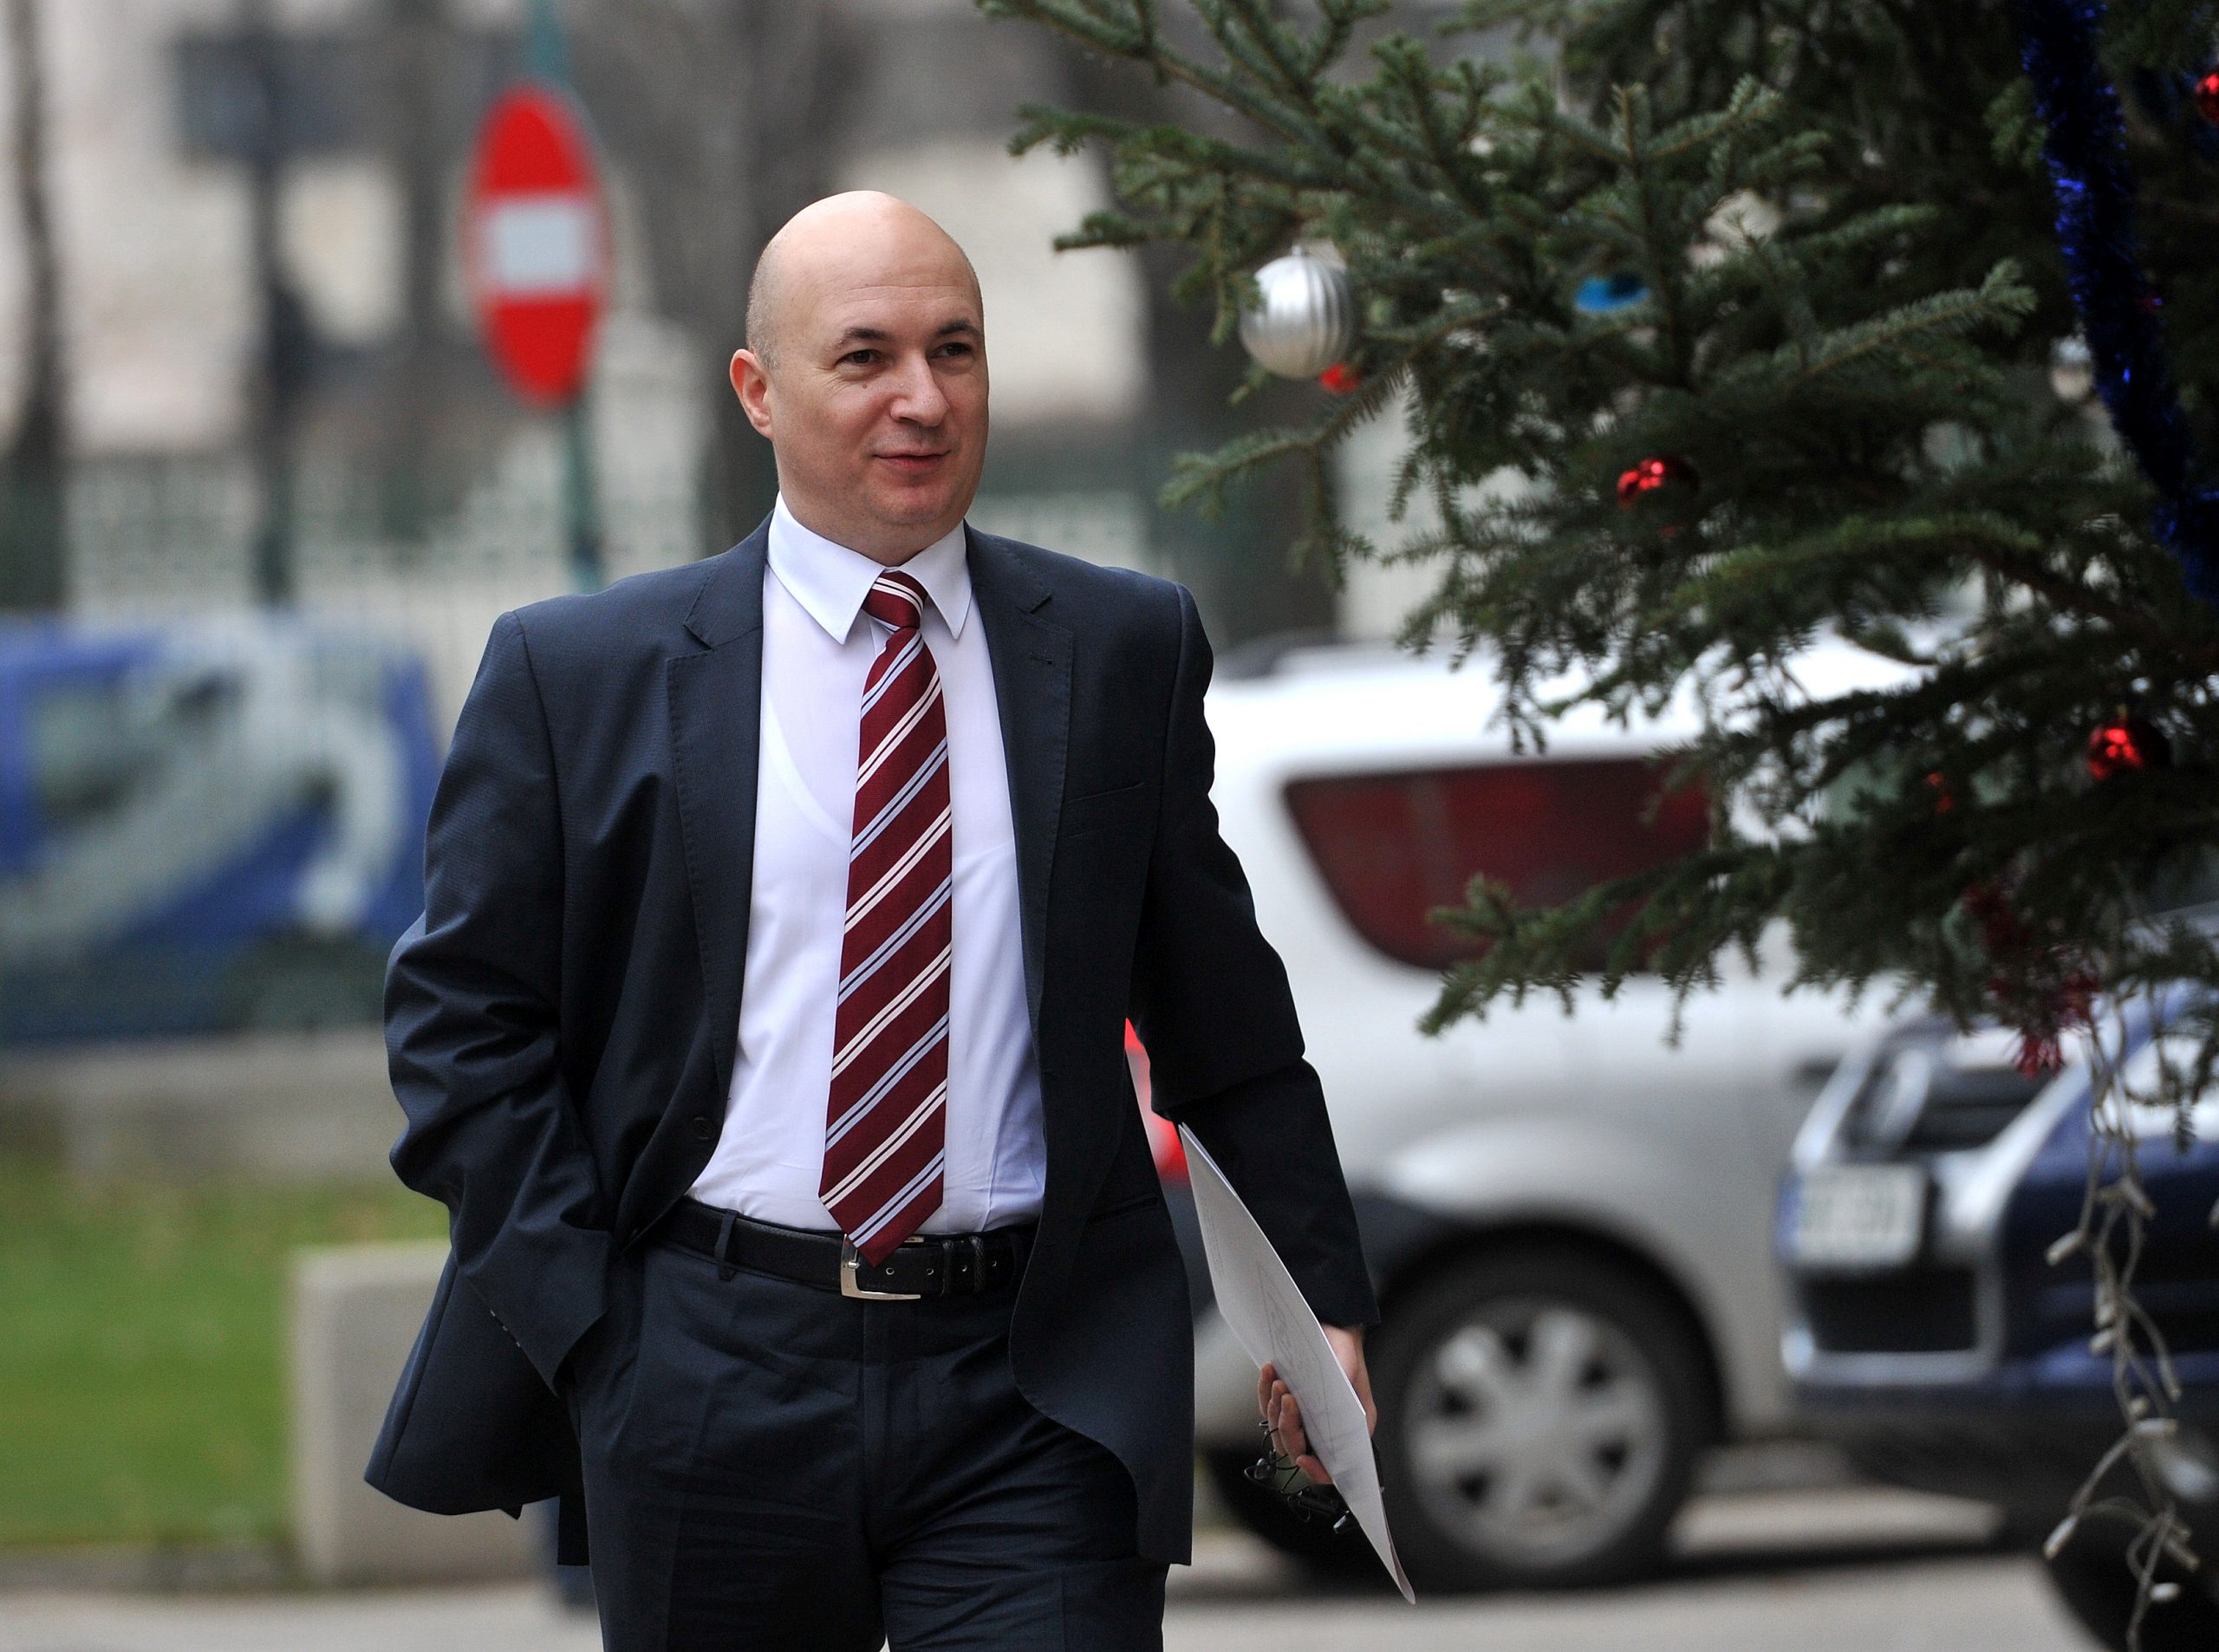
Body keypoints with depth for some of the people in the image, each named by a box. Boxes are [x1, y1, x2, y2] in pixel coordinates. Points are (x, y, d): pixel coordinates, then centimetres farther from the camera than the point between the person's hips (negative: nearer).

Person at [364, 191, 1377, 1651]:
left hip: (1038, 1405, 0)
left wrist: (1319, 1296, 10)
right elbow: (463, 1013, 4)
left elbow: (1225, 1015, 14)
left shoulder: (1126, 649, 9)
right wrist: (589, 1325, -5)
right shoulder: (577, 675, 3)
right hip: (712, 1385, 0)